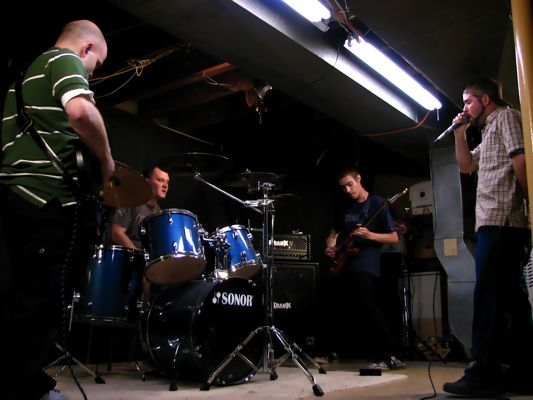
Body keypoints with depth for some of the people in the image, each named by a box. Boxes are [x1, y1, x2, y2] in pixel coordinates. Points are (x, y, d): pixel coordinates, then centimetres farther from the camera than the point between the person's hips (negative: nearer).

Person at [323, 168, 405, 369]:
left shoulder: (377, 203, -2)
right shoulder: (346, 207, 17)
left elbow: (394, 237, -5)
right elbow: (333, 233, 27)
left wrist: (369, 235, -20)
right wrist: (330, 246, 5)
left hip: (365, 266, -7)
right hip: (341, 266, 7)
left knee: (365, 306, -21)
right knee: (336, 309, 8)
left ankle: (390, 356, -15)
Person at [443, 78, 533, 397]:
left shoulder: (506, 116, -1)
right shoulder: (490, 131, 27)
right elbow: (466, 165, 30)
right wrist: (460, 133, 20)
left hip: (501, 221, -10)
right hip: (498, 223, 10)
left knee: (489, 297, -12)